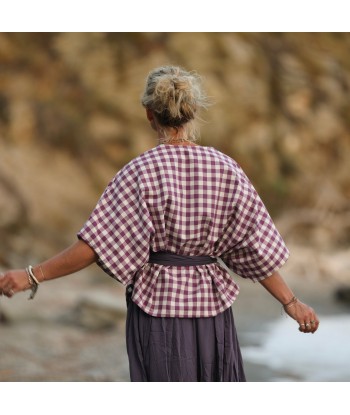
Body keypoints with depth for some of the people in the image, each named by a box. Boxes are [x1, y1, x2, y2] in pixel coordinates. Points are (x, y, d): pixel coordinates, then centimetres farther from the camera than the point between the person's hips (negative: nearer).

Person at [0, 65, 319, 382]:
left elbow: (95, 245, -15)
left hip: (157, 304, -3)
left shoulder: (141, 172, -12)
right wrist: (291, 302, 7)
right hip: (211, 307, 3)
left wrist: (34, 275, -10)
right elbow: (258, 249, -1)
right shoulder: (226, 169, -2)